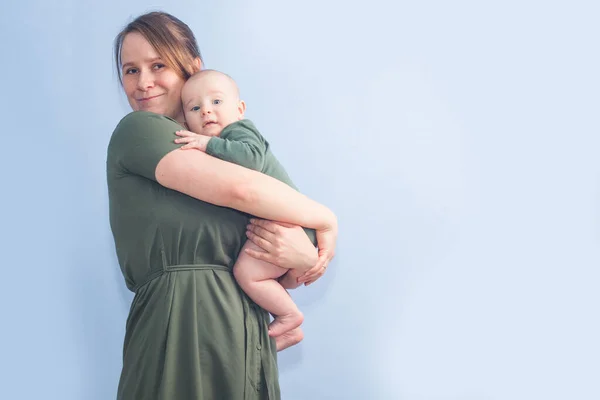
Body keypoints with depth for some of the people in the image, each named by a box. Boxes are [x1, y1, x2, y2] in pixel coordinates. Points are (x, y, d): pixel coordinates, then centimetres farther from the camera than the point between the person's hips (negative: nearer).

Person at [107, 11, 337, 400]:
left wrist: (301, 256, -7)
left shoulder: (222, 151, 20)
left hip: (249, 340, 7)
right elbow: (239, 188, -14)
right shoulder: (136, 130, 0)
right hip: (180, 329, -6)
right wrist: (327, 221, 0)